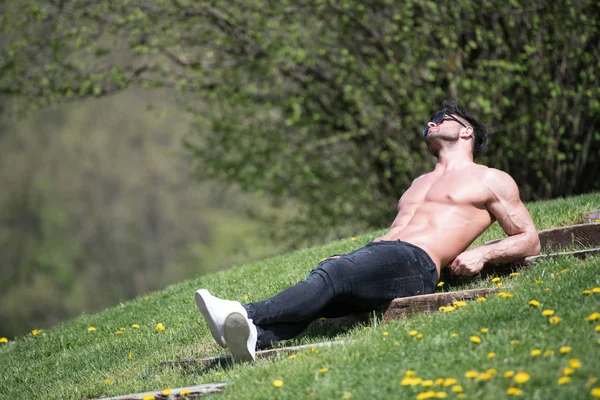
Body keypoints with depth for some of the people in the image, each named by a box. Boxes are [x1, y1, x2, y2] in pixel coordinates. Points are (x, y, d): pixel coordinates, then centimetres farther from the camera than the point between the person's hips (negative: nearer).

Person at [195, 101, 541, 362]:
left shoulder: (492, 181, 17)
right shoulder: (420, 183, 39)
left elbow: (529, 240, 13)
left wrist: (481, 254, -5)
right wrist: (344, 258, 16)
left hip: (415, 264, -7)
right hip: (377, 252, 7)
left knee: (330, 277, -32)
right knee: (323, 277, -26)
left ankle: (247, 314, -52)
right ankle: (255, 337, -53)